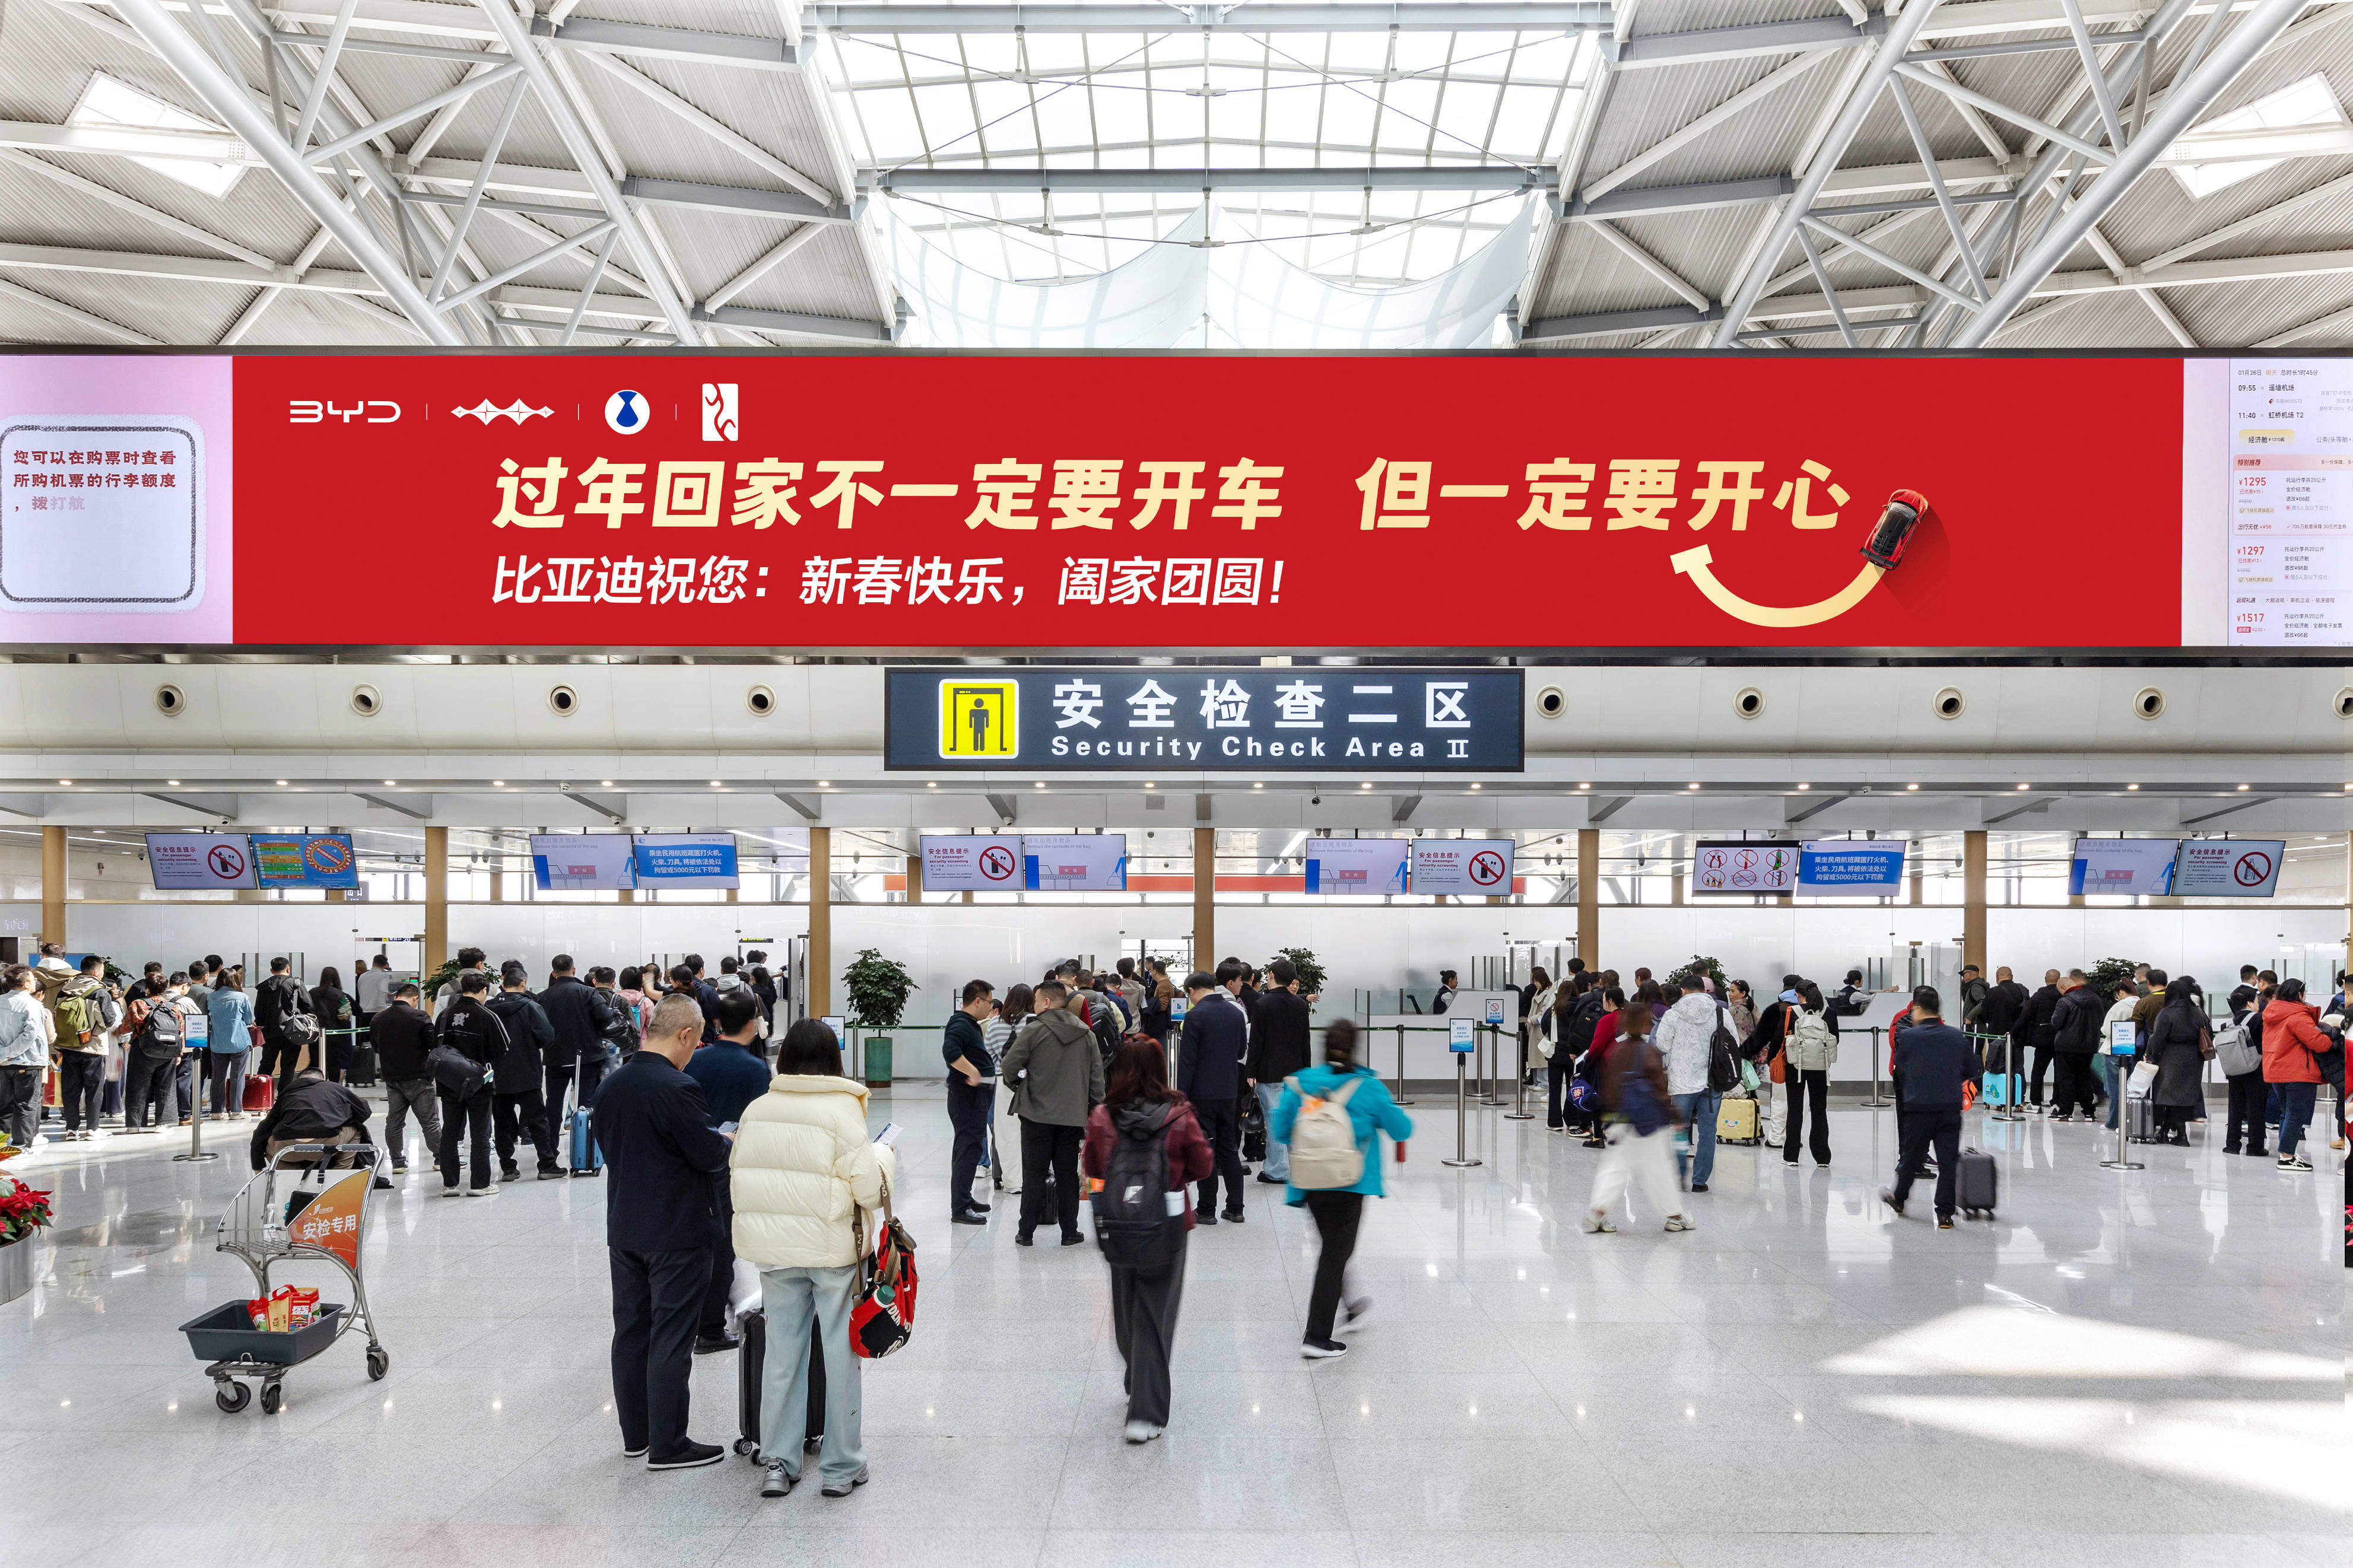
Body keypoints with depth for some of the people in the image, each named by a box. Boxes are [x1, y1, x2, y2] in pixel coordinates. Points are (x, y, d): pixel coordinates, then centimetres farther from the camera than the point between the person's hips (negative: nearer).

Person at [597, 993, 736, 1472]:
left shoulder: (609, 1086, 4)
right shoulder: (678, 1088, -20)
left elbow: (608, 1148, 14)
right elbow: (710, 1155, -17)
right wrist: (730, 1142, 4)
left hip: (623, 1229, 8)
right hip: (676, 1233, -7)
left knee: (630, 1332, 15)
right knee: (671, 1338, 1)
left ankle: (635, 1436, 26)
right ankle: (667, 1445, 8)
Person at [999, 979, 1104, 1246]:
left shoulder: (1033, 1030, -10)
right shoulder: (1086, 1033, 5)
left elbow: (1010, 1065, -9)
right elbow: (1097, 1075, 6)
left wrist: (1016, 1082, 13)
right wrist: (1094, 1109, 13)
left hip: (1037, 1114, -3)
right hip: (1072, 1115, 3)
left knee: (1034, 1174, 5)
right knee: (1067, 1174, 10)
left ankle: (1026, 1232, 11)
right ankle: (1069, 1232, 13)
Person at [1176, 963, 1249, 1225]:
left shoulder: (1195, 1015, -13)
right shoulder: (1237, 1012, 5)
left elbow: (1187, 1059, -14)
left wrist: (1182, 1095, -10)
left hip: (1202, 1092, -5)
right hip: (1229, 1091, 5)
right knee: (1229, 1149, 13)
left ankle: (1207, 1210, 7)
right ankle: (1235, 1208, 17)